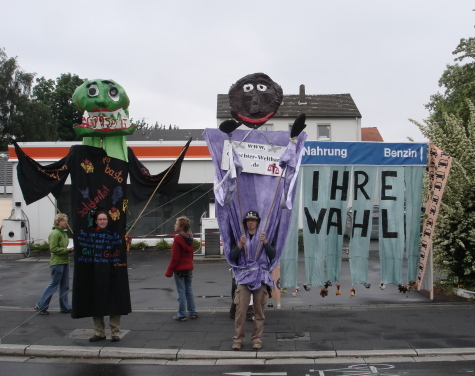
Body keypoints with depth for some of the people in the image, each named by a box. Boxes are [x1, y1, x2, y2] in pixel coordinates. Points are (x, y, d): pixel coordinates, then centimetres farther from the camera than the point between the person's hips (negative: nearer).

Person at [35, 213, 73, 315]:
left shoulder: (63, 233, 16)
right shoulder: (55, 233, -14)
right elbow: (53, 248, -20)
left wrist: (71, 248, 5)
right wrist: (67, 250, -20)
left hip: (65, 262, 9)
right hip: (57, 262, -9)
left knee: (65, 286, 11)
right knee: (54, 285, -3)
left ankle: (65, 307, 17)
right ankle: (40, 306, 7)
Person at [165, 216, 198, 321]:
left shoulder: (178, 239, -16)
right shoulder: (190, 238, 7)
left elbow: (175, 257, -16)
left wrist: (169, 271, -11)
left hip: (179, 269, -7)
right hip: (189, 268, 7)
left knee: (181, 292, -1)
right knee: (189, 291, 14)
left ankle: (181, 315, 5)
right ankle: (192, 312, 18)